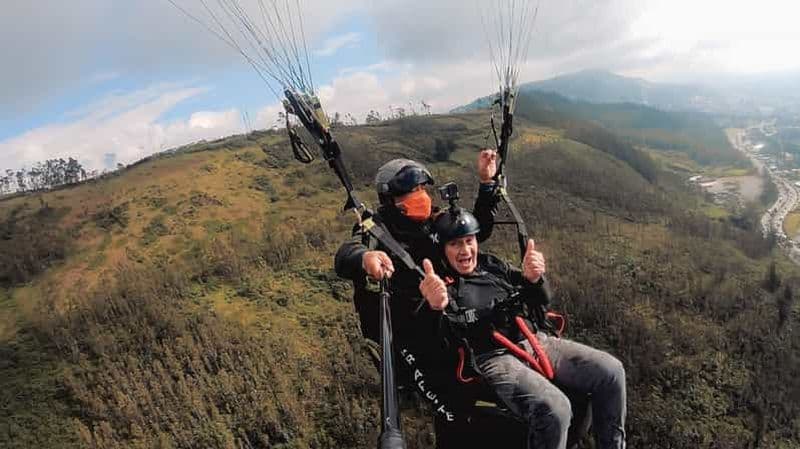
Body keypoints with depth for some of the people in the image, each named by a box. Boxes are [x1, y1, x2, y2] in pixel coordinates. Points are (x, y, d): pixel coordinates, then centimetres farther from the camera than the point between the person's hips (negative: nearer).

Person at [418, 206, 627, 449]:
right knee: (554, 409, -30)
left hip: (536, 340, 6)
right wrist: (436, 307, -45)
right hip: (495, 357, -6)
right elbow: (443, 334, -20)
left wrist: (533, 280, -12)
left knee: (611, 371, -5)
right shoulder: (442, 283, -1)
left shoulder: (493, 265, 15)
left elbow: (541, 301, 13)